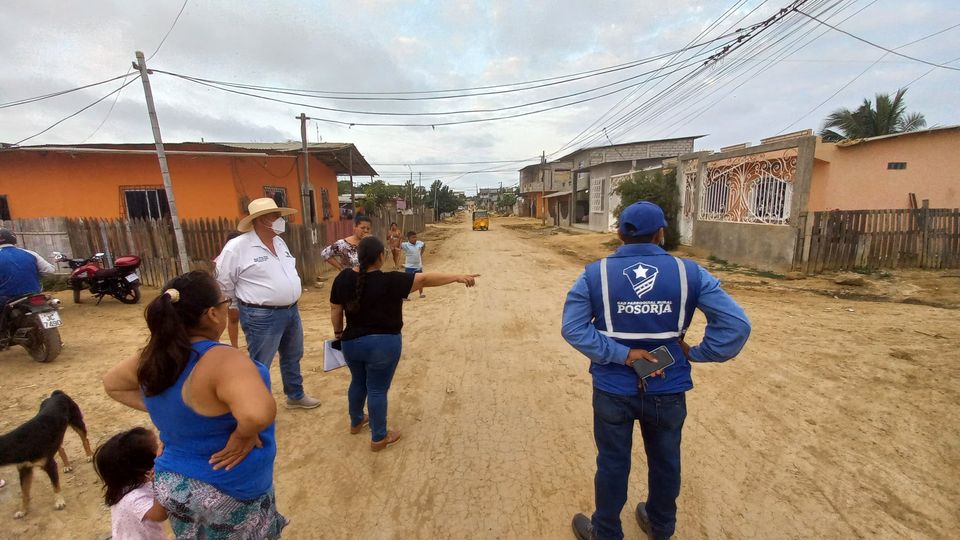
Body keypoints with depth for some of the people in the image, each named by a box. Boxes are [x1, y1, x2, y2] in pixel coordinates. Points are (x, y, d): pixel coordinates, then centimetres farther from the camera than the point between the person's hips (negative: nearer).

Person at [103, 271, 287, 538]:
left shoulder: (155, 357, -8)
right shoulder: (222, 360, -33)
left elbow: (112, 383, 13)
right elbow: (259, 412, -49)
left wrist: (160, 410, 6)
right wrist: (243, 436, -29)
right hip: (230, 493, -6)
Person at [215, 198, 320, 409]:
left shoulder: (279, 242, 7)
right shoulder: (237, 247, -17)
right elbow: (223, 282, -9)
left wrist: (290, 302, 16)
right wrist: (247, 303, 2)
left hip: (291, 311, 8)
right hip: (262, 317, -8)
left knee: (292, 358, 22)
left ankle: (296, 396, 40)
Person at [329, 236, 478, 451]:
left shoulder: (343, 278, -5)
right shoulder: (390, 281, -21)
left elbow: (335, 310, 3)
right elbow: (424, 279, -21)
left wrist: (339, 333, 18)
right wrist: (457, 277, -17)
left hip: (351, 342, 6)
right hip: (383, 344, -5)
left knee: (358, 382, 26)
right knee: (377, 390, 7)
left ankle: (356, 422, 46)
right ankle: (379, 438, 22)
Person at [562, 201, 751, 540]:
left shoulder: (595, 274, -12)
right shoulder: (689, 273, -9)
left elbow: (573, 327, -17)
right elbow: (736, 324, -11)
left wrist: (621, 354, -16)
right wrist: (696, 353, -3)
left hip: (613, 391, -1)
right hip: (668, 391, 2)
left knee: (613, 465, 18)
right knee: (665, 462, 26)